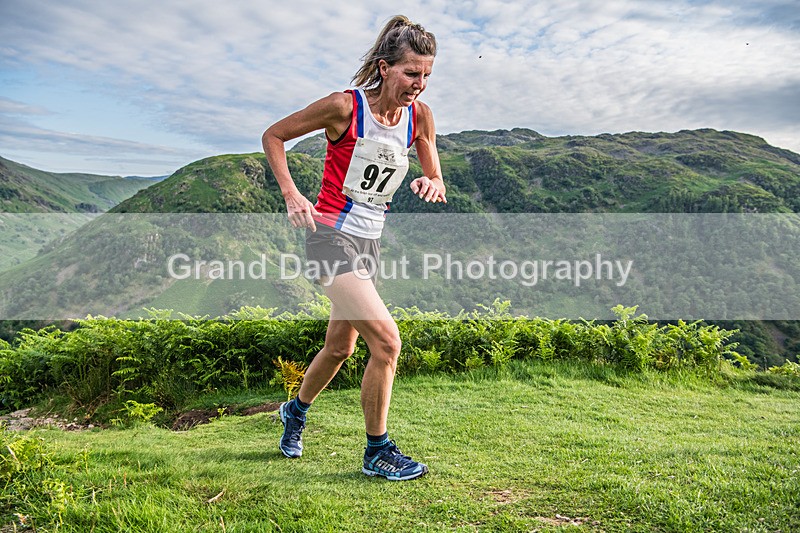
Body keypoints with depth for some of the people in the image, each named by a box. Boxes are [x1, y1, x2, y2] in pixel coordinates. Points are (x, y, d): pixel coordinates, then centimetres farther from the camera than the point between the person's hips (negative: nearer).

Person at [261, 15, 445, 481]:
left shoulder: (420, 116, 2)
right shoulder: (345, 106, -14)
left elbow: (436, 181, 8)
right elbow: (273, 136, -3)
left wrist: (432, 185, -16)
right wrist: (291, 194, -15)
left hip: (369, 240, 7)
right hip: (331, 235, -7)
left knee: (340, 347, 18)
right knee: (386, 339, -18)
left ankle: (297, 411, 46)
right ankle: (378, 451, 2)